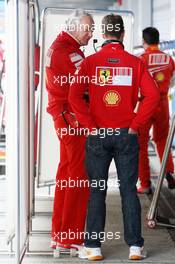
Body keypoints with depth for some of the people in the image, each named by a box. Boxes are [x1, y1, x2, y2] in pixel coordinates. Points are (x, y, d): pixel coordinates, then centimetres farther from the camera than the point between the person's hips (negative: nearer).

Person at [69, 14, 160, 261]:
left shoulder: (90, 61, -4)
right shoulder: (135, 62, -1)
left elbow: (74, 95, -13)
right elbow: (153, 95, -10)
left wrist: (90, 125, -6)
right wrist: (135, 125, -5)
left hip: (98, 136, 0)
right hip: (126, 135, 0)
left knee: (97, 191, 7)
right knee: (129, 189, 7)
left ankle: (93, 247, 8)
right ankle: (135, 246, 7)